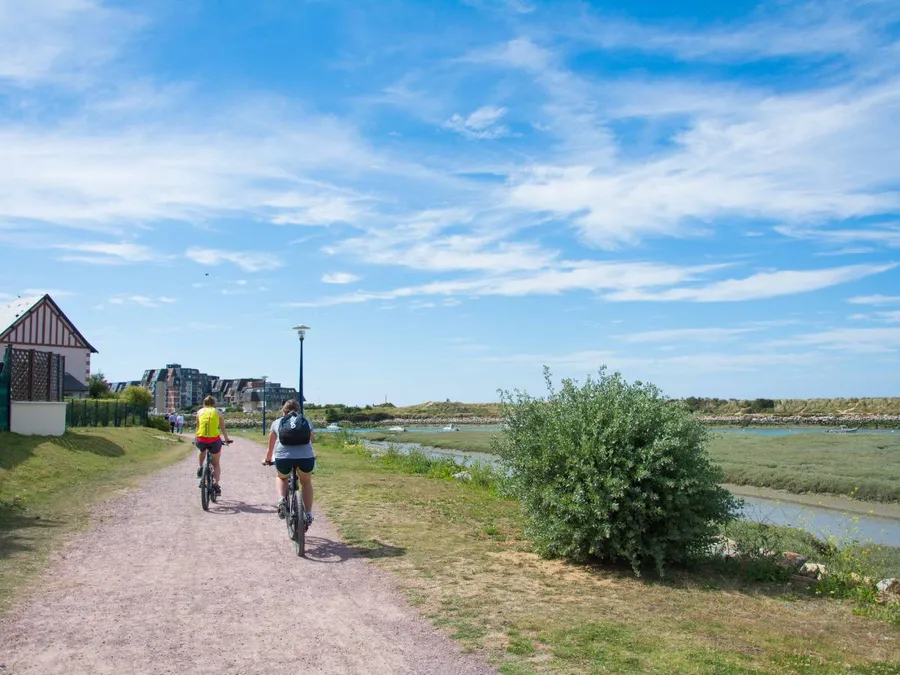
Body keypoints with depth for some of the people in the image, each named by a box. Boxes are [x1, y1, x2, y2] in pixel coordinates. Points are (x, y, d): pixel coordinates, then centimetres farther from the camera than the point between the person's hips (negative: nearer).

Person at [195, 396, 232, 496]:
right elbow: (223, 429, 20)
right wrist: (227, 439, 36)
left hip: (201, 440, 1)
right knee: (216, 464, 16)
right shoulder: (217, 412, 14)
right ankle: (215, 484, -1)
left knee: (202, 451, 39)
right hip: (214, 440, -1)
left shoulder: (200, 412, 16)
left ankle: (200, 468, 22)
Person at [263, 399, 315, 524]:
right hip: (306, 457, 1)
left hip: (283, 457, 0)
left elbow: (271, 447, 31)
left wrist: (267, 460, 50)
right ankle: (308, 514, 22)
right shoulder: (306, 422, 25)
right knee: (306, 482, 29)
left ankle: (281, 500, 7)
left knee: (281, 478, 32)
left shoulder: (277, 423, 23)